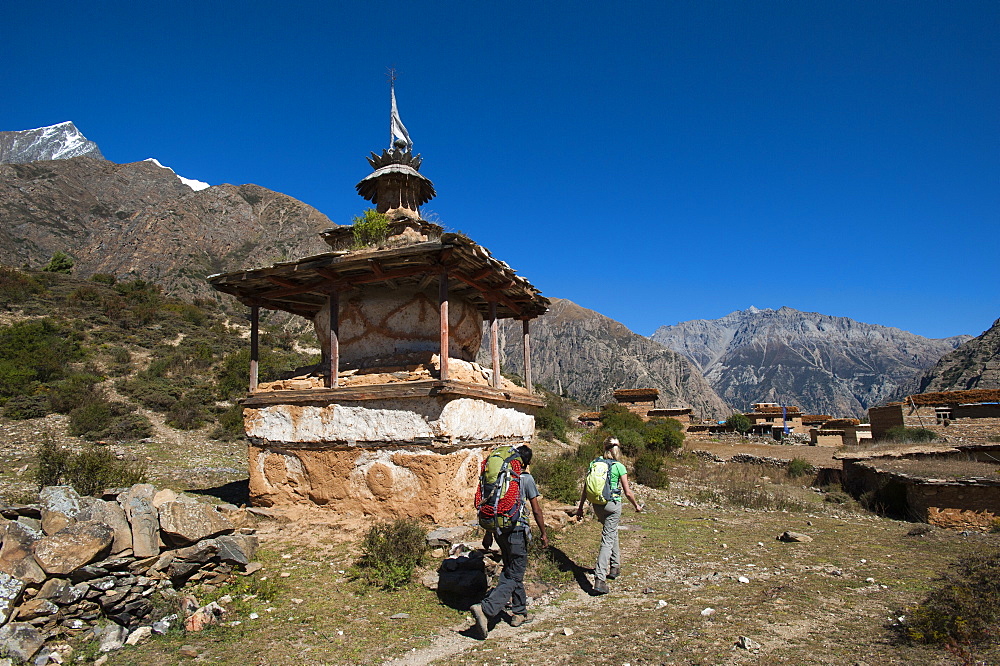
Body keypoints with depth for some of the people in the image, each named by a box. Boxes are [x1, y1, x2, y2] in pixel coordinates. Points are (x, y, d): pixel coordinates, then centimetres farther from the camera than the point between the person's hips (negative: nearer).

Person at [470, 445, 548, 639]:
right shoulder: (526, 478, -8)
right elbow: (536, 510, -6)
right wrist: (544, 534, 5)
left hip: (499, 530, 7)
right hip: (516, 531, -7)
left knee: (512, 571, 21)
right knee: (513, 576, -2)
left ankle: (520, 613, 31)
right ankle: (486, 609, -18)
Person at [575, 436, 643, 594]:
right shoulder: (619, 467, -8)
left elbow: (586, 488, 3)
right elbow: (627, 492, -5)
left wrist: (580, 507, 11)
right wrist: (637, 506, 12)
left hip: (597, 505, 4)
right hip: (613, 504, -4)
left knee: (612, 532, 28)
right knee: (607, 541, -1)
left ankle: (615, 566, 40)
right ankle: (599, 580, -7)